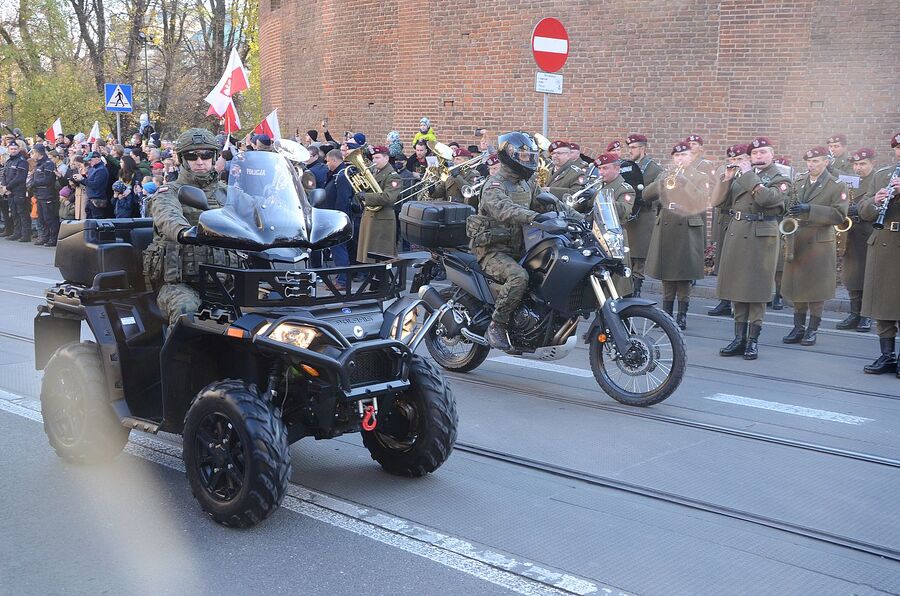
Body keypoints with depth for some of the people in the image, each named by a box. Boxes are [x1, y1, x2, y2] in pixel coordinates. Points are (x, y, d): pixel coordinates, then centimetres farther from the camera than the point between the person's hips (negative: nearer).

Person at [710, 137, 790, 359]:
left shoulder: (781, 178, 1)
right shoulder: (741, 174, 14)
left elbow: (765, 198, -21)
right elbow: (716, 202, 7)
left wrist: (749, 175, -13)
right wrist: (726, 178, -5)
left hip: (761, 237, -5)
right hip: (735, 234, 5)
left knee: (756, 290, -1)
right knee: (737, 289, 8)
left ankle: (753, 341, 7)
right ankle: (739, 338, 16)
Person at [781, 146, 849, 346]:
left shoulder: (837, 186, -2)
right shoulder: (798, 183, 13)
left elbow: (839, 215, -12)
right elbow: (789, 207, 21)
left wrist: (809, 209, -21)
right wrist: (791, 211, -2)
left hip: (819, 244, -4)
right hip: (796, 243, 5)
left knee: (816, 289, 0)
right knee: (796, 287, 8)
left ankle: (812, 330, 10)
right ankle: (798, 328, 17)